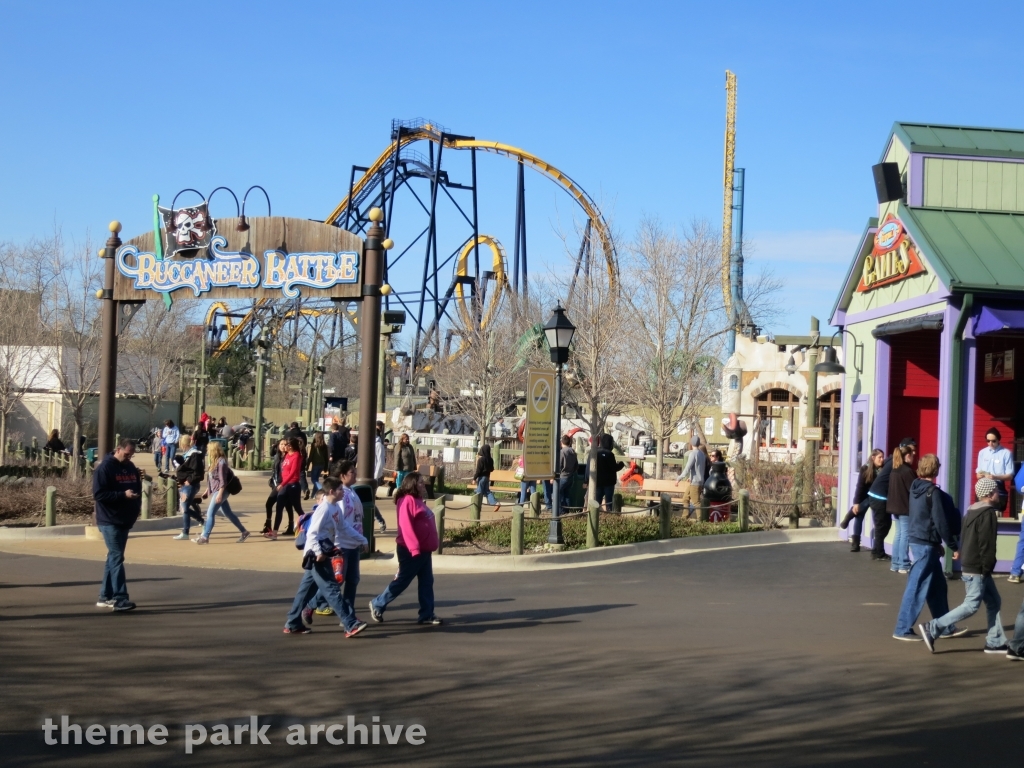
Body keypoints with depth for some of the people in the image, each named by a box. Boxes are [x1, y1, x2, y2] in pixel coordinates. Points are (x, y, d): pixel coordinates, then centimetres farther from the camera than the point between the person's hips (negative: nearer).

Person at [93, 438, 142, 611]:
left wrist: (136, 505, 5)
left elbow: (138, 488, 21)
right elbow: (98, 494, -17)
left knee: (114, 557, 12)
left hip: (125, 520, 8)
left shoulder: (131, 467, 11)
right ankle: (119, 598, -15)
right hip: (110, 521, -8)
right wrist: (123, 495, -24)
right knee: (117, 558, -12)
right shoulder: (104, 468, -11)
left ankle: (105, 597, 19)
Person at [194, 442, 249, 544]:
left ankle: (205, 537, -5)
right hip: (215, 491, 10)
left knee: (210, 513, -9)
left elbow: (223, 480, -19)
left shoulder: (221, 462, -15)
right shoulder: (215, 461, 13)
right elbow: (211, 479, 20)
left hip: (220, 491, -10)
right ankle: (244, 532, 17)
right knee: (228, 513, 12)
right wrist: (207, 491, 21)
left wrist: (220, 494, -23)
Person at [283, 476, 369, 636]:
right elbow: (312, 533, -22)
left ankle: (292, 624, 22)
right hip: (317, 556, -9)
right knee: (332, 589, -9)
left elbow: (345, 528, 20)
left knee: (307, 590, 14)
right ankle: (351, 625, -12)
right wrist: (318, 552, -33)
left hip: (323, 554, 9)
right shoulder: (324, 509, -18)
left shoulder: (336, 508, 9)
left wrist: (362, 540, 23)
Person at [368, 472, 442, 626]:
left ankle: (426, 615, 10)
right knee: (402, 581, -1)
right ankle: (377, 604, 13)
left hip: (424, 550, 10)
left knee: (426, 582, 7)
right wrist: (414, 547, -27)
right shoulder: (407, 500, -14)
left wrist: (428, 547, 17)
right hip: (411, 550, -10)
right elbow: (406, 526, -23)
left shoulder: (418, 501, 16)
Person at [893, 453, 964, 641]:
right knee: (917, 587, -4)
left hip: (917, 541, 9)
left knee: (937, 586, 16)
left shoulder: (915, 488, 9)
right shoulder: (933, 492, -16)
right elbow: (941, 522, -16)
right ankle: (903, 629, -1)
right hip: (926, 545, -9)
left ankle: (946, 627, 24)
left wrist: (938, 543, 22)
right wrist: (953, 545, -7)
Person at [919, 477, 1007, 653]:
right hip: (977, 569, -10)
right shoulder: (988, 513, -15)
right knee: (971, 606, -8)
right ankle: (932, 629, -10)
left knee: (994, 602, 14)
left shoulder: (973, 511, 15)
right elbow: (987, 545, -19)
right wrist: (986, 568, -15)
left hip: (969, 565, 10)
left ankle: (995, 642, 16)